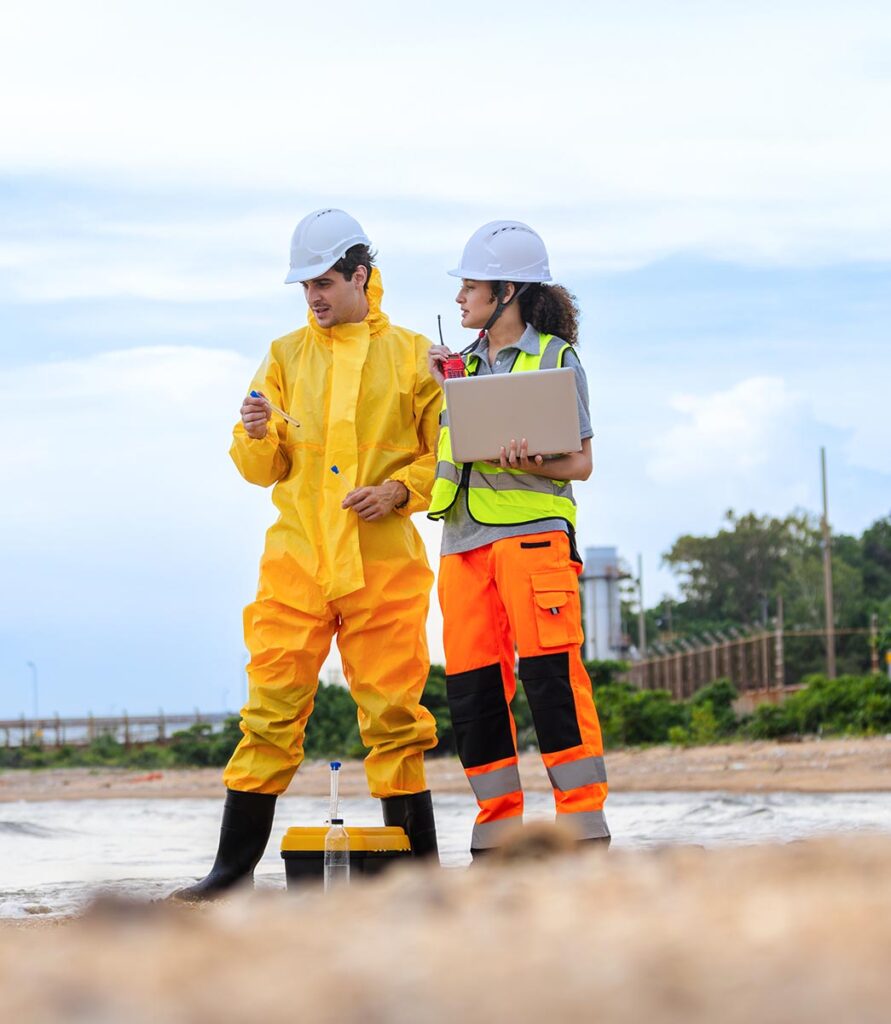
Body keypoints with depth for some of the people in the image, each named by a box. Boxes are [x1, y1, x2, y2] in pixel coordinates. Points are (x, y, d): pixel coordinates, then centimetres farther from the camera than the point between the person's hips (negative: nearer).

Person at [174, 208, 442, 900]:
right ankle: (234, 868, 1)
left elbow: (446, 453, 7)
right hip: (297, 557, 2)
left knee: (393, 713, -1)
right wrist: (257, 435, -9)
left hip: (382, 561, -2)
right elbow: (264, 470, 12)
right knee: (272, 707, -2)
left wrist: (400, 490, -9)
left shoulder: (410, 356, 7)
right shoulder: (286, 358, 13)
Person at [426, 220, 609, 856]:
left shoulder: (556, 359, 2)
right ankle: (498, 835, 7)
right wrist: (445, 392, 11)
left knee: (551, 674, -13)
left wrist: (531, 463, -18)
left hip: (533, 532, -6)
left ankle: (586, 829, -11)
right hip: (466, 540, 6)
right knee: (472, 685, 2)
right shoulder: (467, 364, 19)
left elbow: (581, 462, 0)